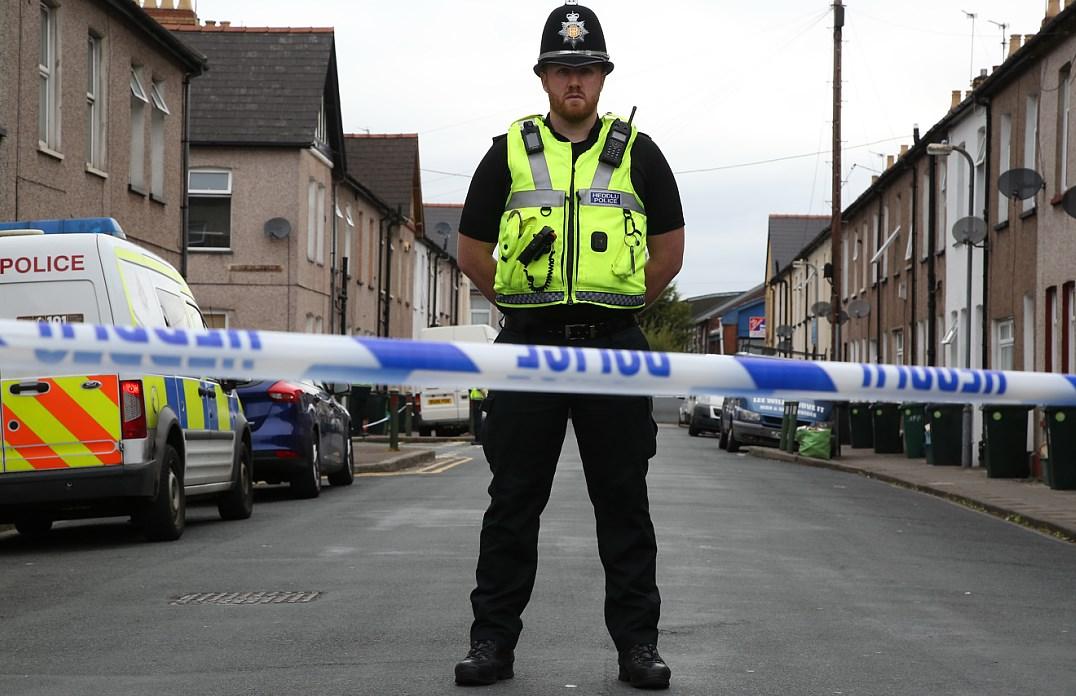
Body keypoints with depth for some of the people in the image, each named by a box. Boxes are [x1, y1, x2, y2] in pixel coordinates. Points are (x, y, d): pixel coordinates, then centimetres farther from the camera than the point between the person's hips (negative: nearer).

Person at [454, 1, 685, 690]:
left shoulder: (637, 152, 9)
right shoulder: (510, 153, 9)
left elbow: (669, 249, 14)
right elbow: (473, 249, 14)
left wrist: (621, 310, 9)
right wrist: (522, 305, 9)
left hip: (614, 347, 0)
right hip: (529, 347, 0)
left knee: (624, 503, 3)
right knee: (513, 501, 3)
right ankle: (493, 641, 9)